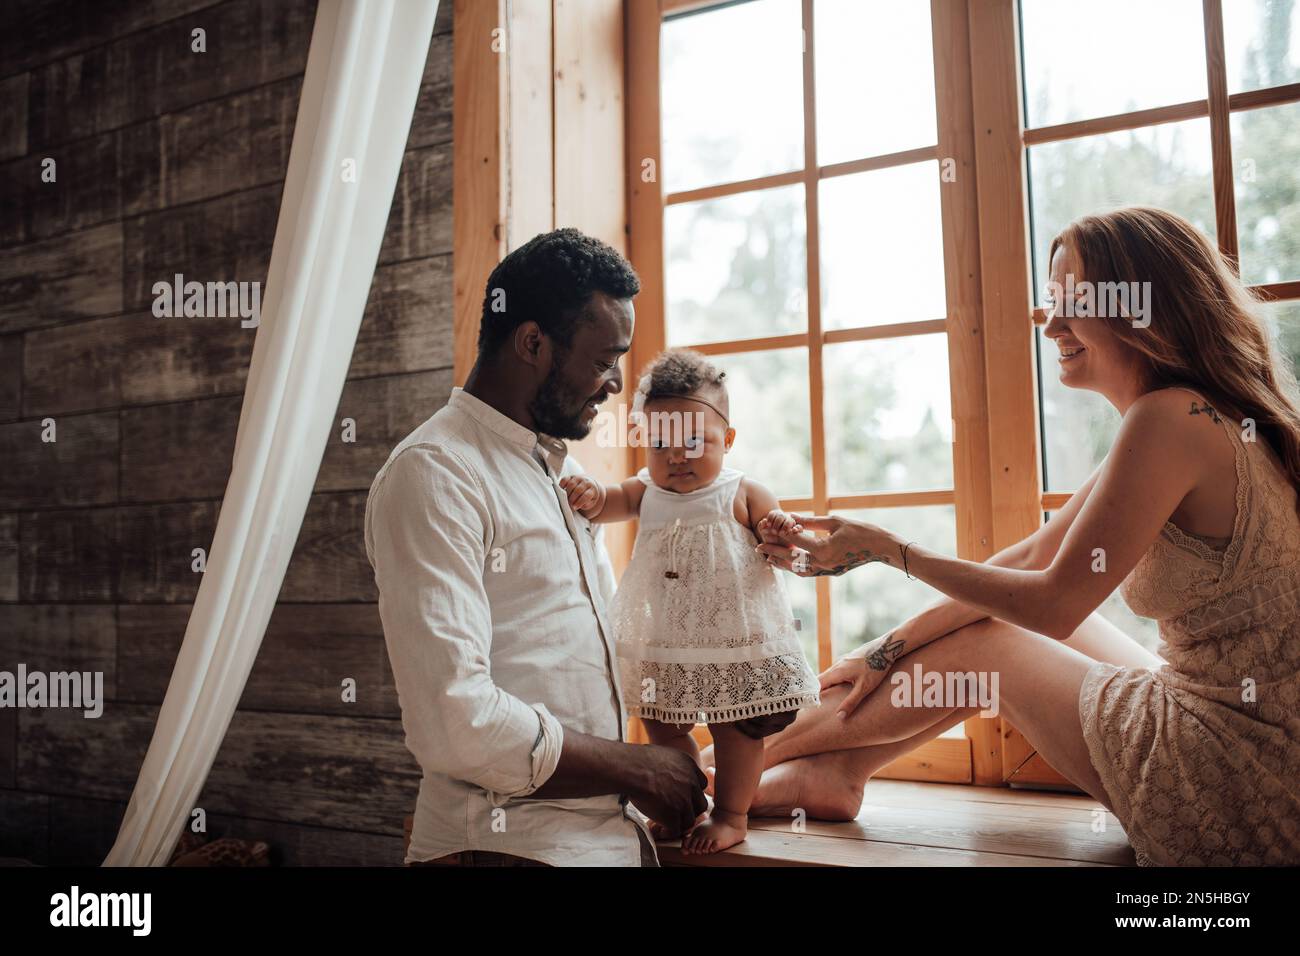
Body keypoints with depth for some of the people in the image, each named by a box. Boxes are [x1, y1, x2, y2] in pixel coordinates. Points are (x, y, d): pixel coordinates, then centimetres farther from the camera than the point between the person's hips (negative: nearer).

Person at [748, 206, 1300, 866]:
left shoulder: (1169, 418, -20)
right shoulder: (1205, 418, 12)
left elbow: (1056, 603, -16)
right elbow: (1033, 559, 12)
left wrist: (888, 550, -6)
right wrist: (891, 650, 12)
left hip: (1244, 787, -8)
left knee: (982, 645, 5)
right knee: (997, 622, 12)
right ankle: (835, 770, 19)